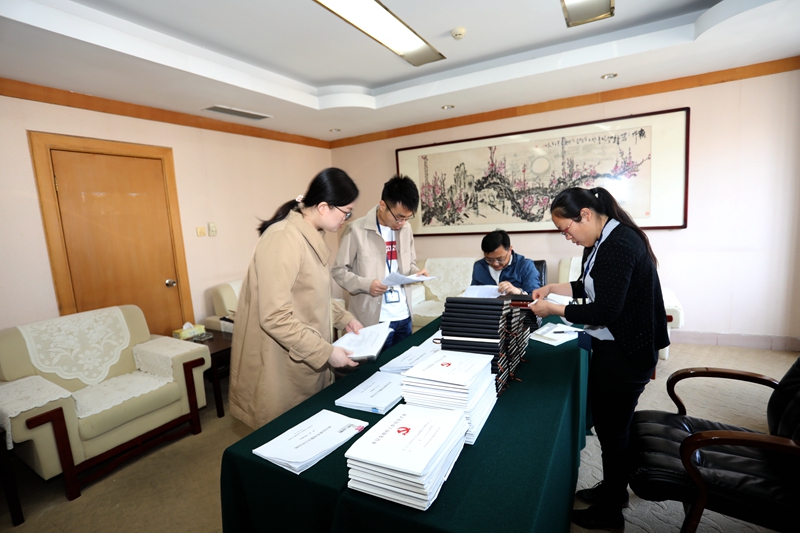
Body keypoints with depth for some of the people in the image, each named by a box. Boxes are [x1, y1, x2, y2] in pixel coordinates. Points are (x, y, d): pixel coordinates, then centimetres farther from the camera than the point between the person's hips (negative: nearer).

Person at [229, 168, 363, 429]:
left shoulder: (310, 236, 7)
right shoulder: (284, 239, -23)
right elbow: (275, 318, -26)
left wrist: (344, 318, 8)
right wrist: (326, 352, -22)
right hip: (282, 367, -8)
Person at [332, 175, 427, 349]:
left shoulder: (405, 229, 7)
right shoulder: (357, 230, -12)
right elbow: (338, 270, -7)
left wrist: (415, 272, -4)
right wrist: (365, 284, -22)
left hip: (404, 317, 6)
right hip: (374, 320, -6)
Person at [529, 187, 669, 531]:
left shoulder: (617, 245, -24)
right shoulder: (607, 239, 7)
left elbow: (605, 310, -26)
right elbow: (594, 285, 18)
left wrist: (555, 309, -17)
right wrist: (555, 288, 8)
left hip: (625, 356, -10)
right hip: (614, 349, 10)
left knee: (612, 432, 7)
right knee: (609, 425, 22)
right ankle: (613, 489, 43)